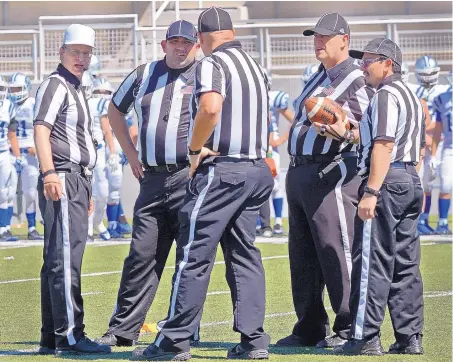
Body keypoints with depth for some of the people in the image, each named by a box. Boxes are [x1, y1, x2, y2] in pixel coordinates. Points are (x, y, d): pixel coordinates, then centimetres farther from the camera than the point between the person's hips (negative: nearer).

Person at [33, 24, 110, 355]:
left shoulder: (76, 89, 23)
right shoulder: (55, 85, -7)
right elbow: (41, 130, -18)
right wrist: (49, 173, -30)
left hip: (77, 181, 11)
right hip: (61, 180, -11)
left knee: (59, 260, 12)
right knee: (66, 255, -13)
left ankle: (52, 338, 16)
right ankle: (69, 335, -16)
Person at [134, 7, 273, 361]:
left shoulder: (212, 64, -10)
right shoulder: (255, 66, 17)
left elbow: (211, 107, -28)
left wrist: (195, 148, -17)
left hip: (220, 171, -8)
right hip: (256, 169, 8)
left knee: (194, 255, -5)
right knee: (244, 254, 11)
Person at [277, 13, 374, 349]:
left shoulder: (358, 82, -8)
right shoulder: (317, 79, 20)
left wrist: (339, 131, -32)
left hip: (331, 176, -9)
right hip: (299, 173, 9)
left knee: (337, 253, -11)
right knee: (302, 257, 12)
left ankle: (350, 330, -6)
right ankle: (309, 329, 19)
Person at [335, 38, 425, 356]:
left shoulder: (387, 95, -12)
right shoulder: (412, 96, 20)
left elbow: (384, 145, -21)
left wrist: (371, 192, -25)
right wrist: (415, 187, 21)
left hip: (387, 181, -10)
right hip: (411, 181, 10)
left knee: (372, 263, -8)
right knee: (406, 265, 10)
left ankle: (366, 338, -9)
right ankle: (410, 338, 10)